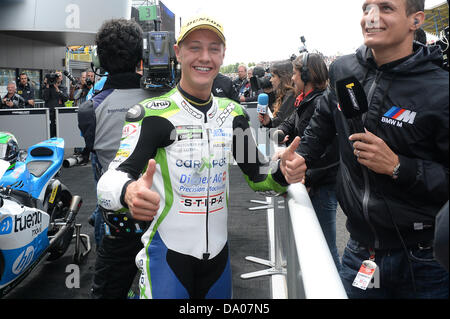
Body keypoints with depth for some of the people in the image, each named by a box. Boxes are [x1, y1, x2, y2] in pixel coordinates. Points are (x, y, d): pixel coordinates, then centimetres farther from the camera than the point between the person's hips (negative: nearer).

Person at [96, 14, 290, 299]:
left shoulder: (234, 113, 4)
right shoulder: (152, 113, -12)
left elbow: (257, 174, 10)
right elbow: (112, 179, -21)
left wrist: (283, 173, -13)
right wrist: (128, 193, -45)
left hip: (218, 251, 5)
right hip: (167, 253, -5)